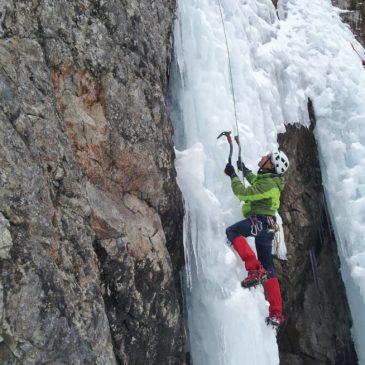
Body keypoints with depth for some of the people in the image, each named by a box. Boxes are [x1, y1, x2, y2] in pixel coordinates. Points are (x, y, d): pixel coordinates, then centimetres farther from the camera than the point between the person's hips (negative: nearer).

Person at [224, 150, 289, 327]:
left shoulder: (268, 183, -11)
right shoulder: (269, 180, 20)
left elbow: (243, 194, -17)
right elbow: (256, 183, 43)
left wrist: (233, 175, -4)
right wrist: (244, 170, 50)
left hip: (260, 220, -10)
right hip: (267, 227, 10)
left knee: (232, 231, -22)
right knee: (268, 268, 9)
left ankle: (255, 270, -34)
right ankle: (276, 313, 10)